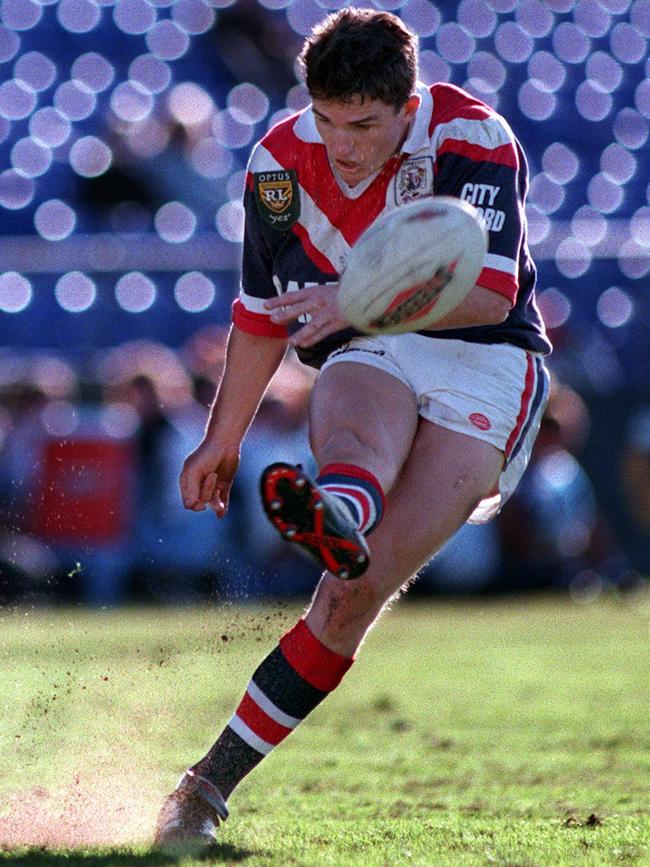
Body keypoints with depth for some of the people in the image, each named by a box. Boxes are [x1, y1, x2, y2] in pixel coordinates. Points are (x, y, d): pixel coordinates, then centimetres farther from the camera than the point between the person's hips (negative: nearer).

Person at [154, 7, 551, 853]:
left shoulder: (473, 139, -16)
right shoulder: (280, 159, -2)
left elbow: (490, 295, -28)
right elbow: (263, 312, 13)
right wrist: (223, 438, 16)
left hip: (485, 367, -3)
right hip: (368, 362, 3)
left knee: (356, 593, -18)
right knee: (354, 442, -38)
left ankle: (213, 781, -20)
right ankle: (334, 517, -77)